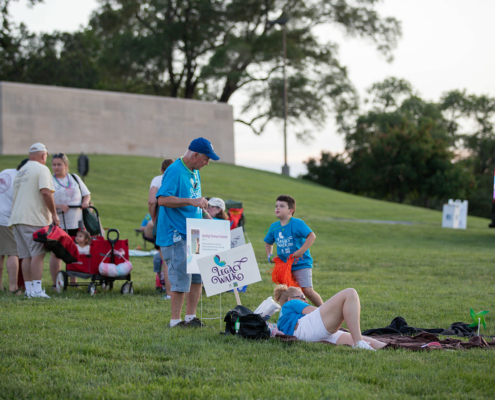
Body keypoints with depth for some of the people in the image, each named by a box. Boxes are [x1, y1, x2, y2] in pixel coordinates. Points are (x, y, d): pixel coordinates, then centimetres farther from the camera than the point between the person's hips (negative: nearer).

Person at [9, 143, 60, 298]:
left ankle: (29, 289, 4)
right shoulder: (42, 169, -3)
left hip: (17, 218, 7)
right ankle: (37, 289, -15)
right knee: (37, 254, -9)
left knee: (26, 256, 6)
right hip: (34, 219, -7)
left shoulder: (20, 172, 22)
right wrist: (54, 214, -10)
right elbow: (45, 192, -16)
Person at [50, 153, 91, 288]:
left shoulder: (75, 178, 14)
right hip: (57, 224, -3)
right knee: (56, 253, -1)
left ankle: (73, 282, 16)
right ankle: (55, 284, 5)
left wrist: (86, 201, -4)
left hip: (76, 223, 4)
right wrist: (58, 206, -23)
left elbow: (86, 194, 19)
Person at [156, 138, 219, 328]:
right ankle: (175, 320, 0)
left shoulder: (195, 172, 16)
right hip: (176, 235, -9)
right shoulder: (175, 171, -14)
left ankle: (191, 317, 18)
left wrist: (208, 219, 17)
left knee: (197, 276, 9)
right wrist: (191, 201, -27)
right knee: (181, 278, -8)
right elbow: (162, 199, -24)